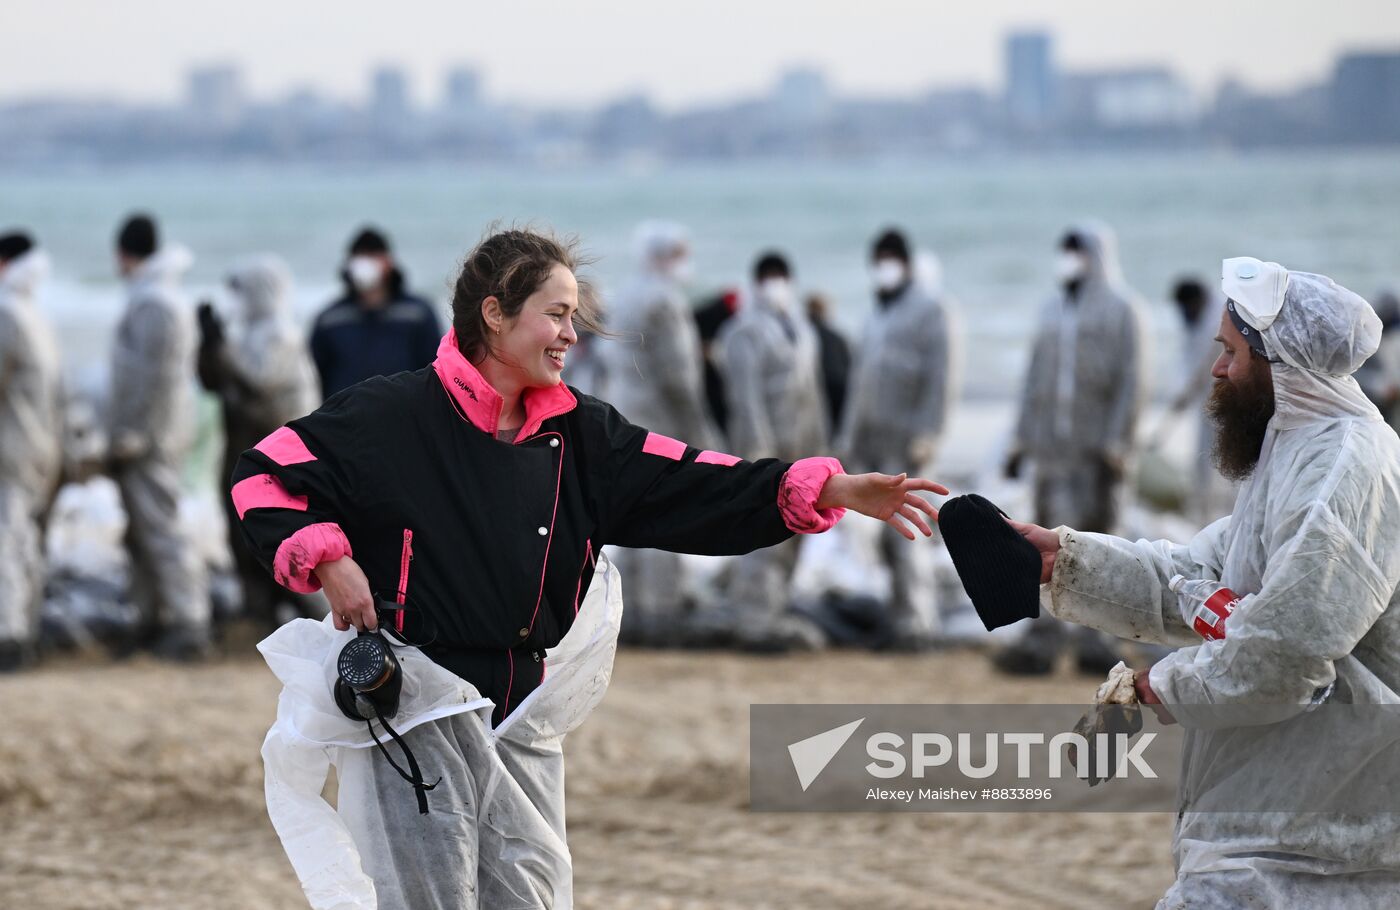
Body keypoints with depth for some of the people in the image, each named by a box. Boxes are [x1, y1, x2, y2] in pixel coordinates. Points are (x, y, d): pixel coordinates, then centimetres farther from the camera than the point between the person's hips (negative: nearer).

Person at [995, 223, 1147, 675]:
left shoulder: (1120, 309, -2)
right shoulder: (1053, 310, 14)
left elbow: (1131, 379, -7)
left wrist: (1116, 445, -15)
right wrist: (1021, 441, 11)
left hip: (1097, 446, -5)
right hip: (1053, 446, 5)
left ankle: (1091, 641, 5)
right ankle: (1041, 642, -5)